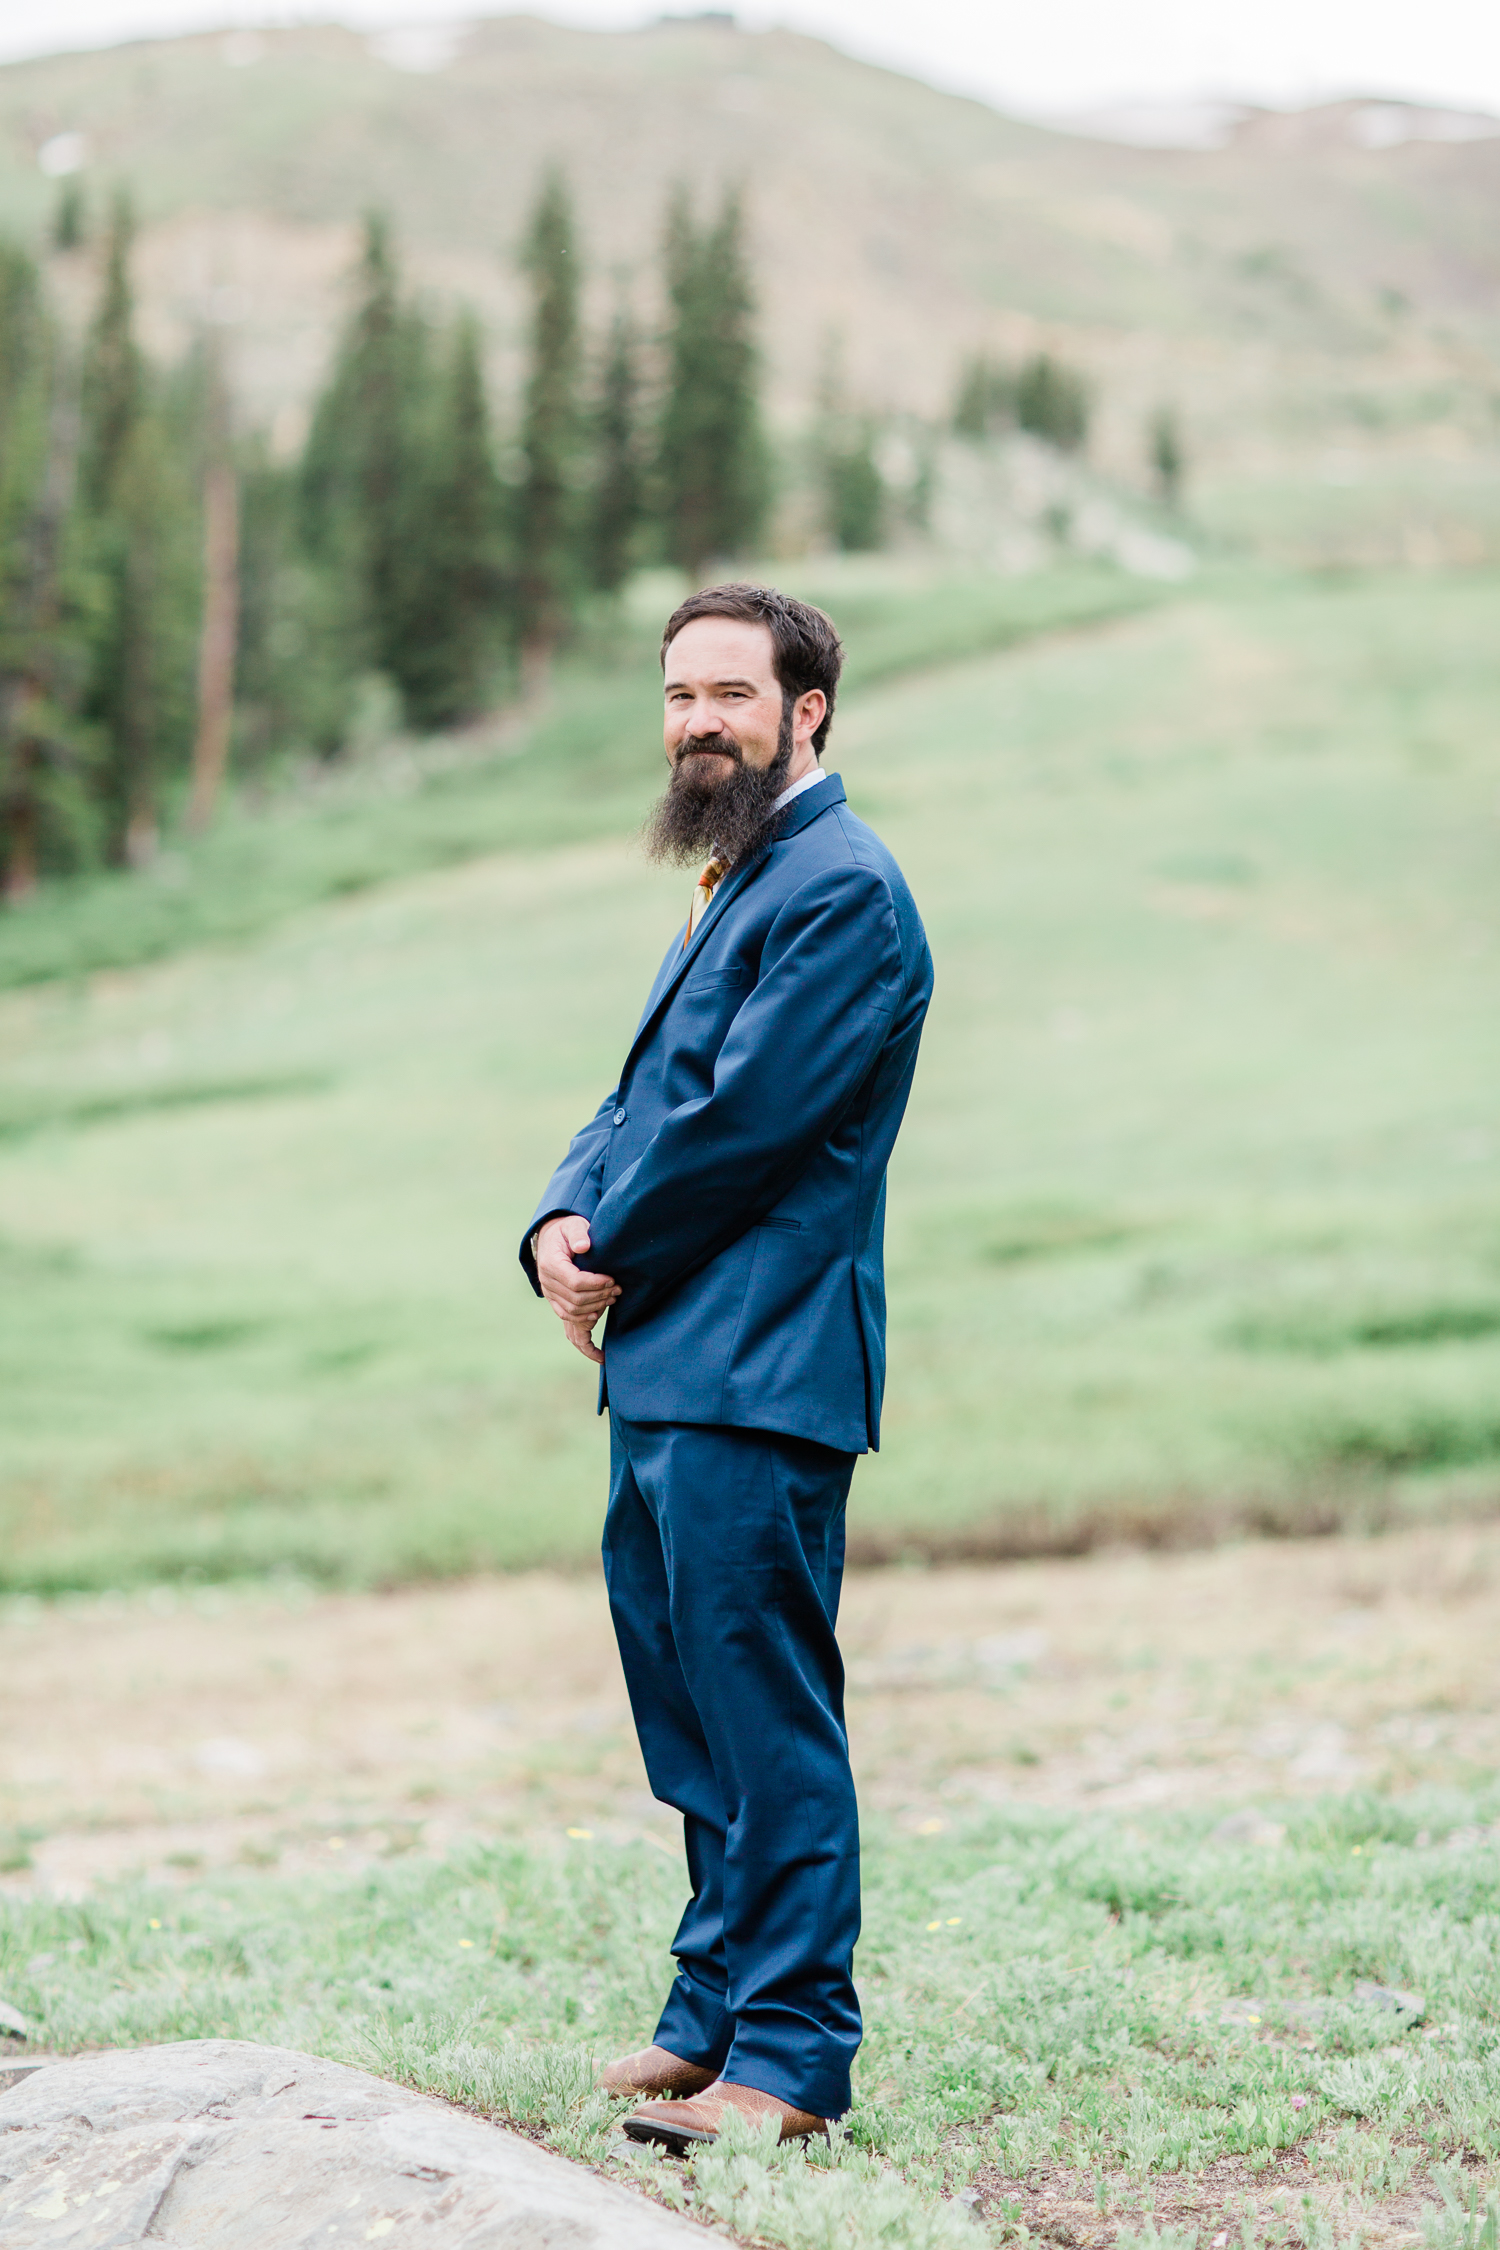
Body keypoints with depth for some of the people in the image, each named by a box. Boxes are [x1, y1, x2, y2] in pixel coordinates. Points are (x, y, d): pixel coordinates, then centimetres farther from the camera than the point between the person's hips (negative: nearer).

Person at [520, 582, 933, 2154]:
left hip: (755, 1375, -10)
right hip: (666, 1372, 10)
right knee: (689, 1716, 16)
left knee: (766, 1719, -6)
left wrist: (612, 1250, -6)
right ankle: (717, 2012, 27)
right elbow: (638, 1102, 20)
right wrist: (560, 1225, 1)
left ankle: (790, 2057, 0)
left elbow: (743, 1116, -18)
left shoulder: (841, 889, -12)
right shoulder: (732, 888, 21)